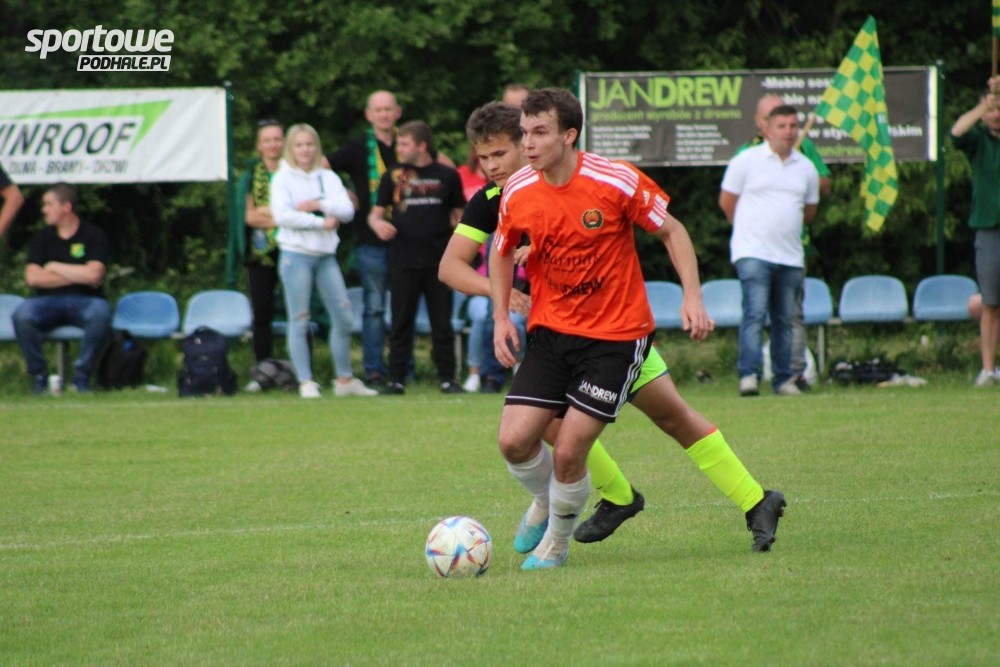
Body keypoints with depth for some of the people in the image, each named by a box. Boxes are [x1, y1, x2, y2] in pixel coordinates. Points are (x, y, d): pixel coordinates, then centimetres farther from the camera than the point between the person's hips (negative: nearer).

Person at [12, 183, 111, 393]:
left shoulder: (94, 235, 4)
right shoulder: (41, 239, 12)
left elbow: (93, 275, -11)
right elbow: (33, 278, -2)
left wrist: (55, 267, -2)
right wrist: (78, 277, -6)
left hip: (84, 300, -2)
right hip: (49, 302, 2)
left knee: (100, 313, -38)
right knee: (22, 315, -31)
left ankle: (82, 374, -20)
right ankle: (38, 375, -15)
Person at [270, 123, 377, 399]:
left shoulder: (328, 178, 12)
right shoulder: (283, 179, 1)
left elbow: (347, 210, 0)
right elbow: (283, 215, -12)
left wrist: (318, 204, -15)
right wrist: (321, 222, -11)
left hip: (325, 255, 4)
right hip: (296, 254, -4)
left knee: (343, 316, 2)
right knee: (299, 321, -3)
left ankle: (345, 380, 12)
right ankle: (306, 382, 0)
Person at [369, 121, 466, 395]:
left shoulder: (447, 176, 5)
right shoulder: (393, 177, 7)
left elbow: (458, 214, 12)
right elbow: (376, 213, 9)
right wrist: (378, 224, -14)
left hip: (439, 259, -1)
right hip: (403, 261, 1)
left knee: (442, 322, 2)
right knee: (401, 322, 3)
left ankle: (447, 377, 8)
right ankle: (396, 379, 7)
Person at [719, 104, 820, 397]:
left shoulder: (806, 168, 11)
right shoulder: (747, 160, 0)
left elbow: (809, 211, 23)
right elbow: (726, 202, 6)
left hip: (790, 255, 4)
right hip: (753, 252, -4)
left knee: (785, 320, 7)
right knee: (755, 312, -16)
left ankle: (783, 379, 12)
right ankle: (748, 375, -21)